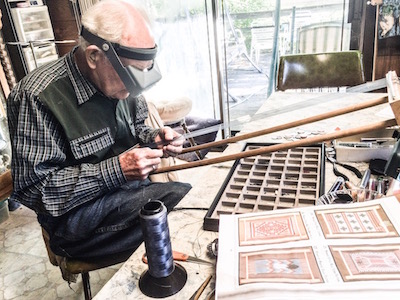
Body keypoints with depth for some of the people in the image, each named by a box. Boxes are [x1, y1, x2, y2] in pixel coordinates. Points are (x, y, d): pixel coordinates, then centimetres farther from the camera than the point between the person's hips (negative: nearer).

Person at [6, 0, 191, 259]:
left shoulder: (119, 78, 0)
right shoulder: (37, 96, -21)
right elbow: (32, 187, -20)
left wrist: (153, 138, -8)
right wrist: (116, 170, -27)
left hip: (131, 190, 7)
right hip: (76, 214, -7)